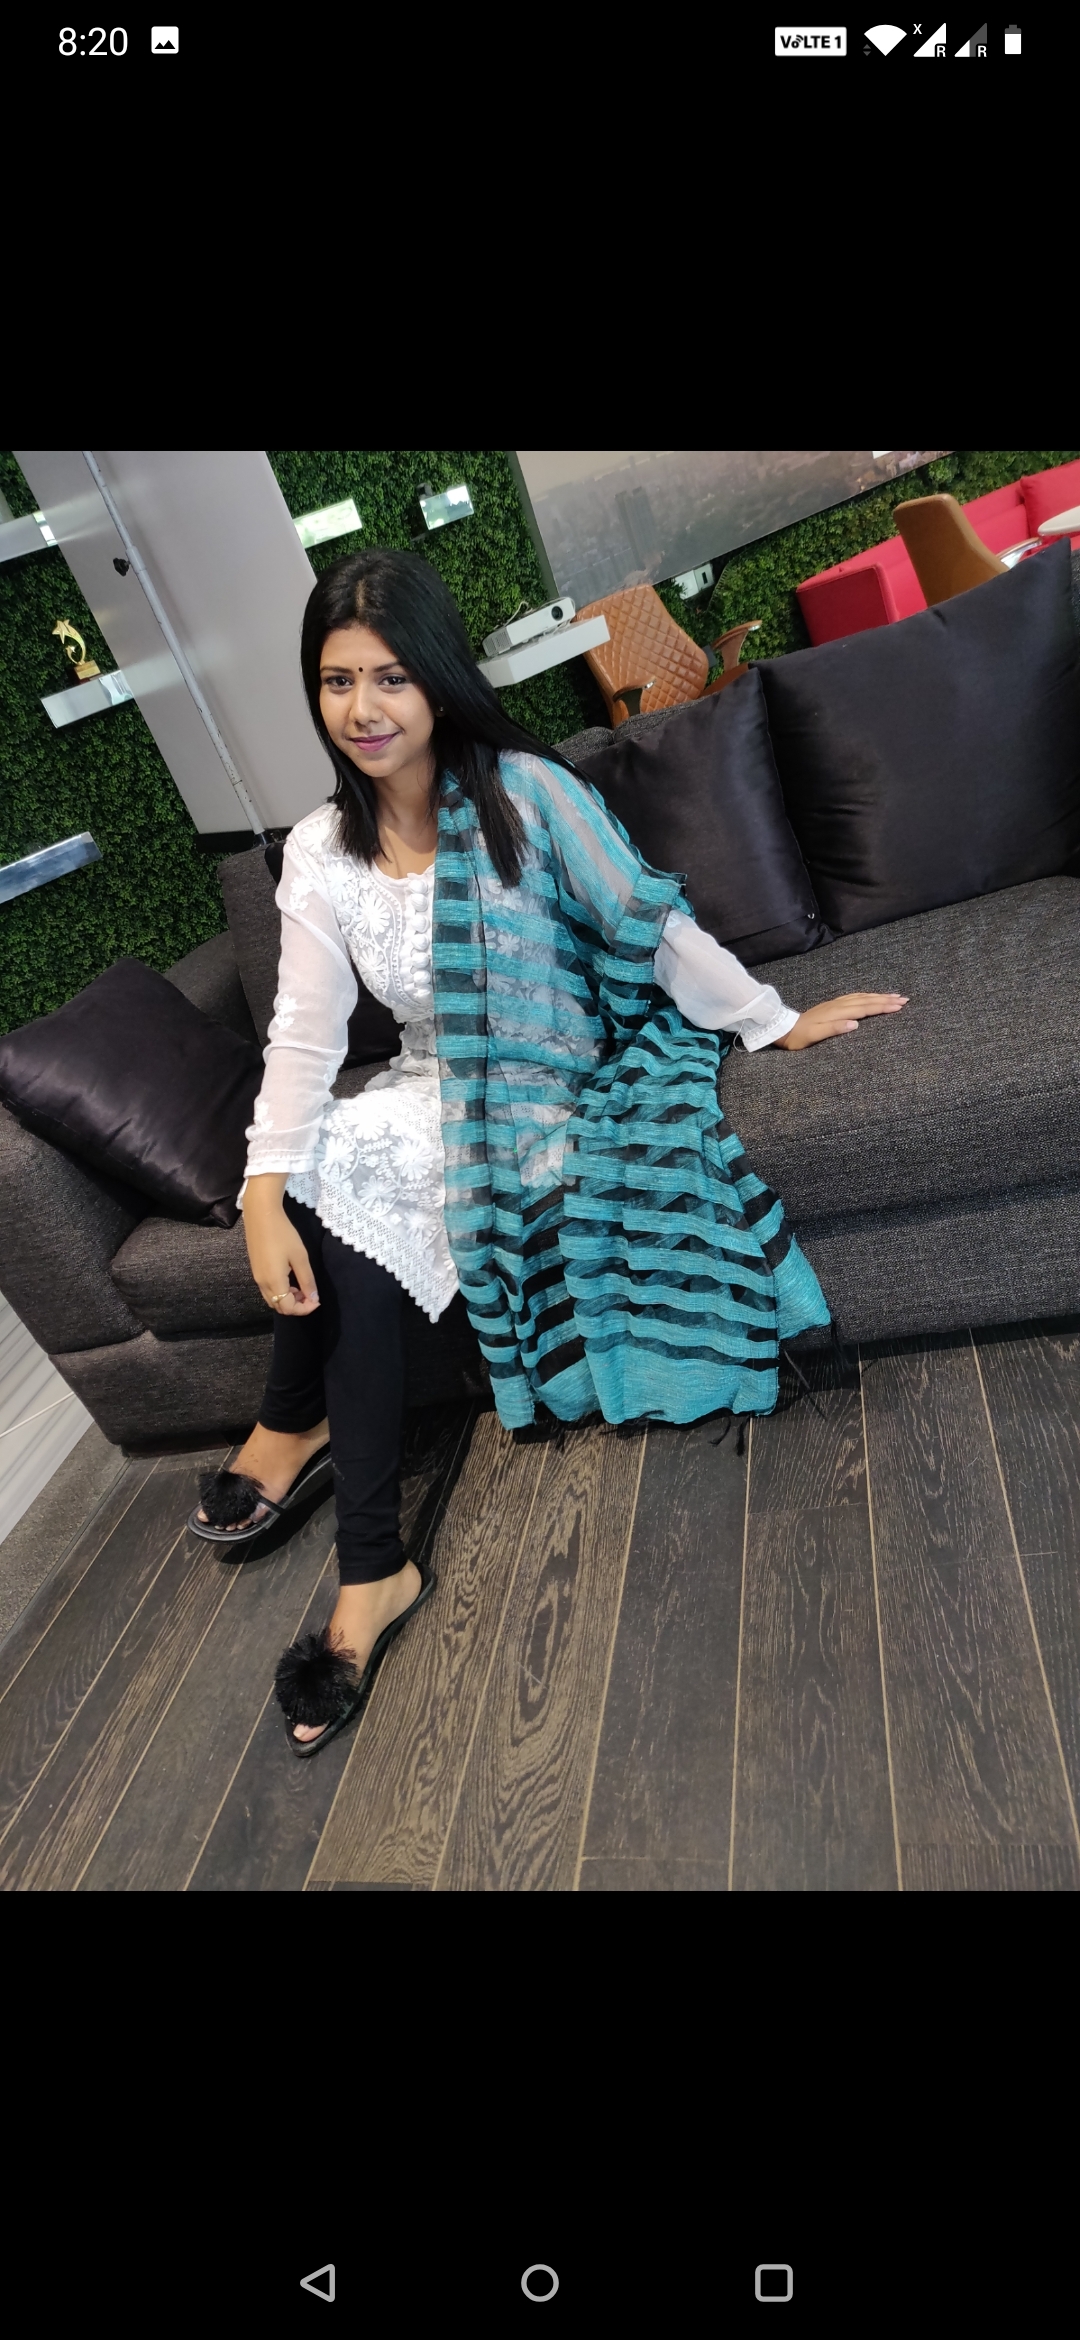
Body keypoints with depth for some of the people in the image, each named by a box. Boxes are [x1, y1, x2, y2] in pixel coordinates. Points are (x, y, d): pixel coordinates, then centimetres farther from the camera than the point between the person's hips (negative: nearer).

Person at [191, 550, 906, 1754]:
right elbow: (306, 1034, -8)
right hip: (436, 1103, 4)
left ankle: (297, 1426, 3)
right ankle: (372, 1574, -8)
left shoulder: (523, 790, -10)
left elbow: (655, 928, -6)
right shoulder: (318, 854, -1)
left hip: (566, 1089, -3)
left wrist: (780, 1022, -4)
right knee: (324, 1197, -23)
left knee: (347, 1189, -25)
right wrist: (263, 1188, -20)